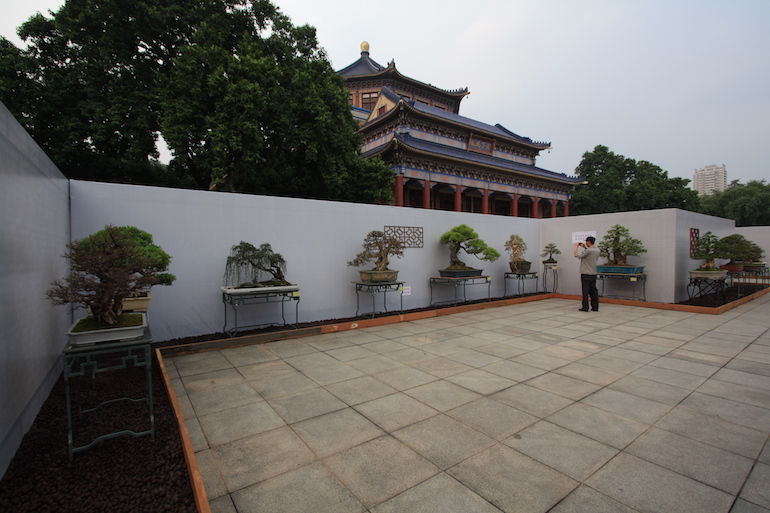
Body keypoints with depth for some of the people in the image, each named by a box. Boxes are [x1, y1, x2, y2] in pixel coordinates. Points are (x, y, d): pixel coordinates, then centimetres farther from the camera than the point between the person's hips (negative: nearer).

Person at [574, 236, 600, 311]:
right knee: (593, 291, 11)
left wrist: (576, 246, -2)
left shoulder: (588, 251, -17)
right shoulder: (597, 250, 8)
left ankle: (585, 307, 1)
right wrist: (585, 248, 23)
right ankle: (595, 307, 14)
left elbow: (576, 255, -15)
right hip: (593, 274, 7)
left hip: (586, 274, -7)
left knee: (585, 291, -2)